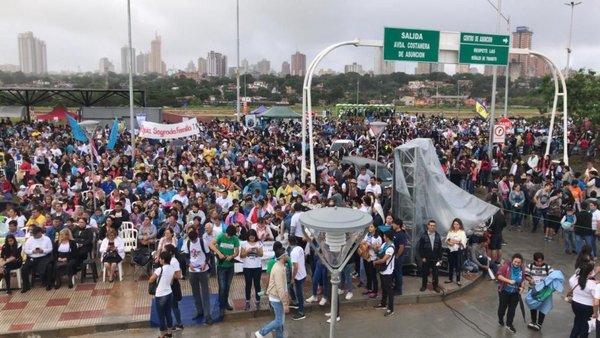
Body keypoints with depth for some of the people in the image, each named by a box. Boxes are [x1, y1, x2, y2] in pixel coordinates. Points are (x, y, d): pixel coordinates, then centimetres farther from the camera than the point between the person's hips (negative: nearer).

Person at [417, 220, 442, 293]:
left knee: (435, 273, 4)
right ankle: (424, 285, 23)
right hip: (425, 259, -1)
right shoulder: (424, 236, -6)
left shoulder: (437, 236, 2)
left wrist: (440, 258, 1)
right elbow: (420, 247, -5)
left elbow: (440, 248, 4)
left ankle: (436, 286, 18)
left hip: (435, 259, 2)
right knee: (424, 272, 8)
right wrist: (422, 257, -8)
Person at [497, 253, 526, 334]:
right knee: (503, 306, 12)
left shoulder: (521, 269, -6)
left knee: (512, 308, 9)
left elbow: (523, 279, 9)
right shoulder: (506, 266, -20)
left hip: (515, 293, 3)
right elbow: (499, 276, -22)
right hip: (504, 291, -3)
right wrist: (509, 281, -32)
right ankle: (500, 320, 38)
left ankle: (509, 325, 23)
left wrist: (522, 287, -8)